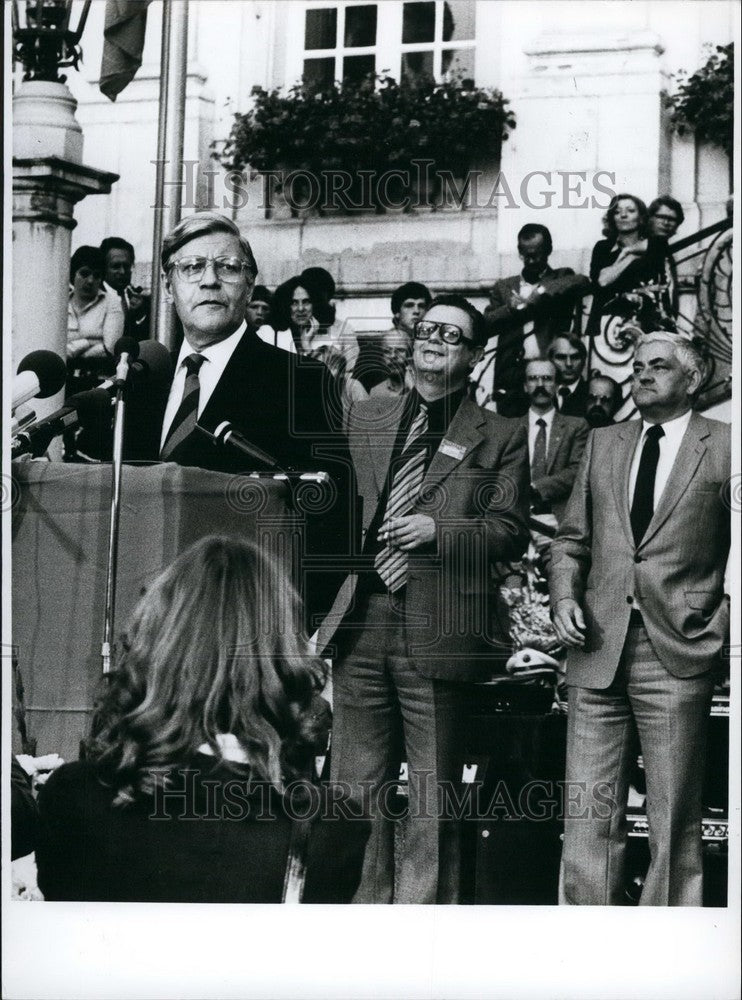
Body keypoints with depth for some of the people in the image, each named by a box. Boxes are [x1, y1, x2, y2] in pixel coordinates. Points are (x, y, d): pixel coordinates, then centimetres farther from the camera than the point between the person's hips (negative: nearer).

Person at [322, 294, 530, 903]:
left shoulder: (500, 438, 6)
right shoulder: (367, 420, 18)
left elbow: (511, 532, 0)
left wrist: (439, 529, -13)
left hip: (437, 630, -4)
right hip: (361, 620, 4)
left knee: (433, 792, -1)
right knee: (357, 780, 7)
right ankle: (364, 901, 15)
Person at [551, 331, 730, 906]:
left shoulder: (724, 446, 3)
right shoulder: (602, 444, 17)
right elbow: (573, 538, 19)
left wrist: (720, 621, -7)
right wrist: (564, 595, 2)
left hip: (677, 651, -4)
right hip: (598, 648, 4)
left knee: (675, 820, 1)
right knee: (590, 814, 2)